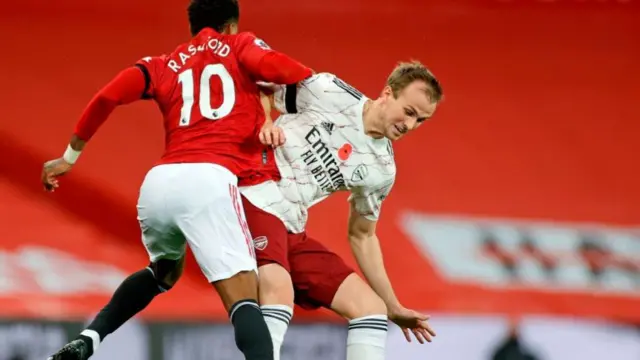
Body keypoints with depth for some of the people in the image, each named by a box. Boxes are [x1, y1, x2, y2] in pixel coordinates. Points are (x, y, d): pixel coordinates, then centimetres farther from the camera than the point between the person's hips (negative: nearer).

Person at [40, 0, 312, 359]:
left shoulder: (164, 65, 25)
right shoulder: (238, 45, 17)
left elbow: (107, 97, 13)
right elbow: (276, 68, -3)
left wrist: (70, 157, 23)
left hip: (159, 181, 5)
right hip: (208, 180, -5)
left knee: (164, 271, 35)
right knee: (244, 299, -13)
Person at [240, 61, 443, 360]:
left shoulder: (381, 170, 8)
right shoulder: (330, 93, -7)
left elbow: (361, 235, 20)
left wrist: (393, 307, 20)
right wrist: (265, 124, -16)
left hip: (293, 232, 7)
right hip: (253, 200, -7)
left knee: (372, 308, 0)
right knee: (279, 290, -33)